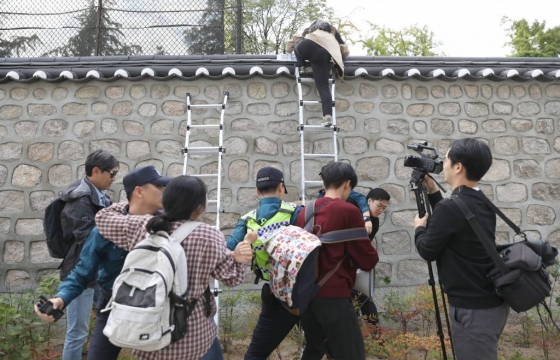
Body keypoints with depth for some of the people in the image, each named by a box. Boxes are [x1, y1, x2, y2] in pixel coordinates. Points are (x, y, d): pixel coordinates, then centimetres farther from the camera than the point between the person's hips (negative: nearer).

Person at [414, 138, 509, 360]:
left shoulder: (450, 207, -23)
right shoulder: (482, 203, 5)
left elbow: (427, 251, -13)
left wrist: (419, 228, 6)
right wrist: (433, 192, 15)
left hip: (473, 309, -9)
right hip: (493, 303, 9)